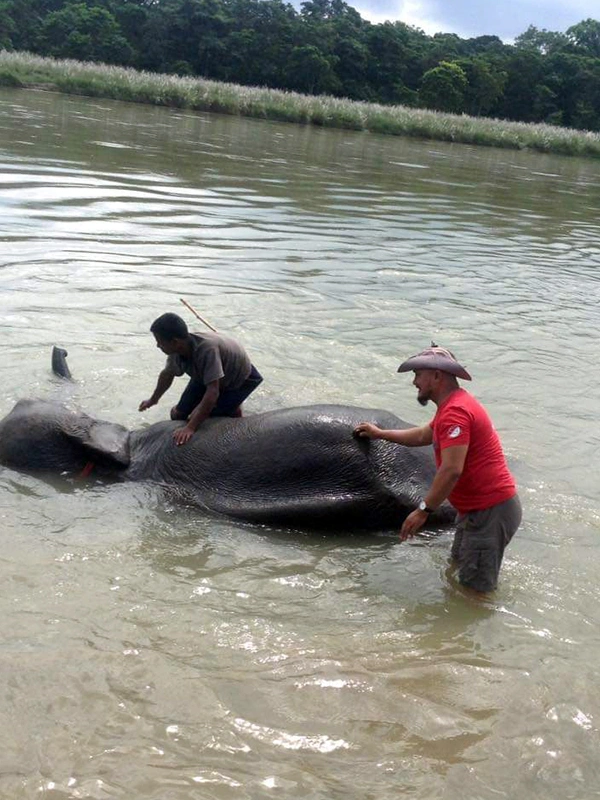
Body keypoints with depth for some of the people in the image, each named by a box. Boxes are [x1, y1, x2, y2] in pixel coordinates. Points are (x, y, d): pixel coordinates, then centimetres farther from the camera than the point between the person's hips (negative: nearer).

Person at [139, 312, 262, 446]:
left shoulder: (207, 349, -44)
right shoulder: (177, 350, -21)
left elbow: (213, 392, -45)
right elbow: (167, 374, 2)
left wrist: (191, 428, -47)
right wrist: (153, 400, 18)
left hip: (241, 380, -6)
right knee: (177, 414, 2)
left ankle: (233, 410, 8)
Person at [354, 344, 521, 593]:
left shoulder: (454, 412, -21)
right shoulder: (452, 405, 16)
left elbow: (451, 470, -28)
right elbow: (423, 436, 33)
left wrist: (423, 510, -23)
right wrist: (380, 434, 41)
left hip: (491, 511, -11)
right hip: (477, 508, 11)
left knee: (476, 587, -4)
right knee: (459, 563, 24)